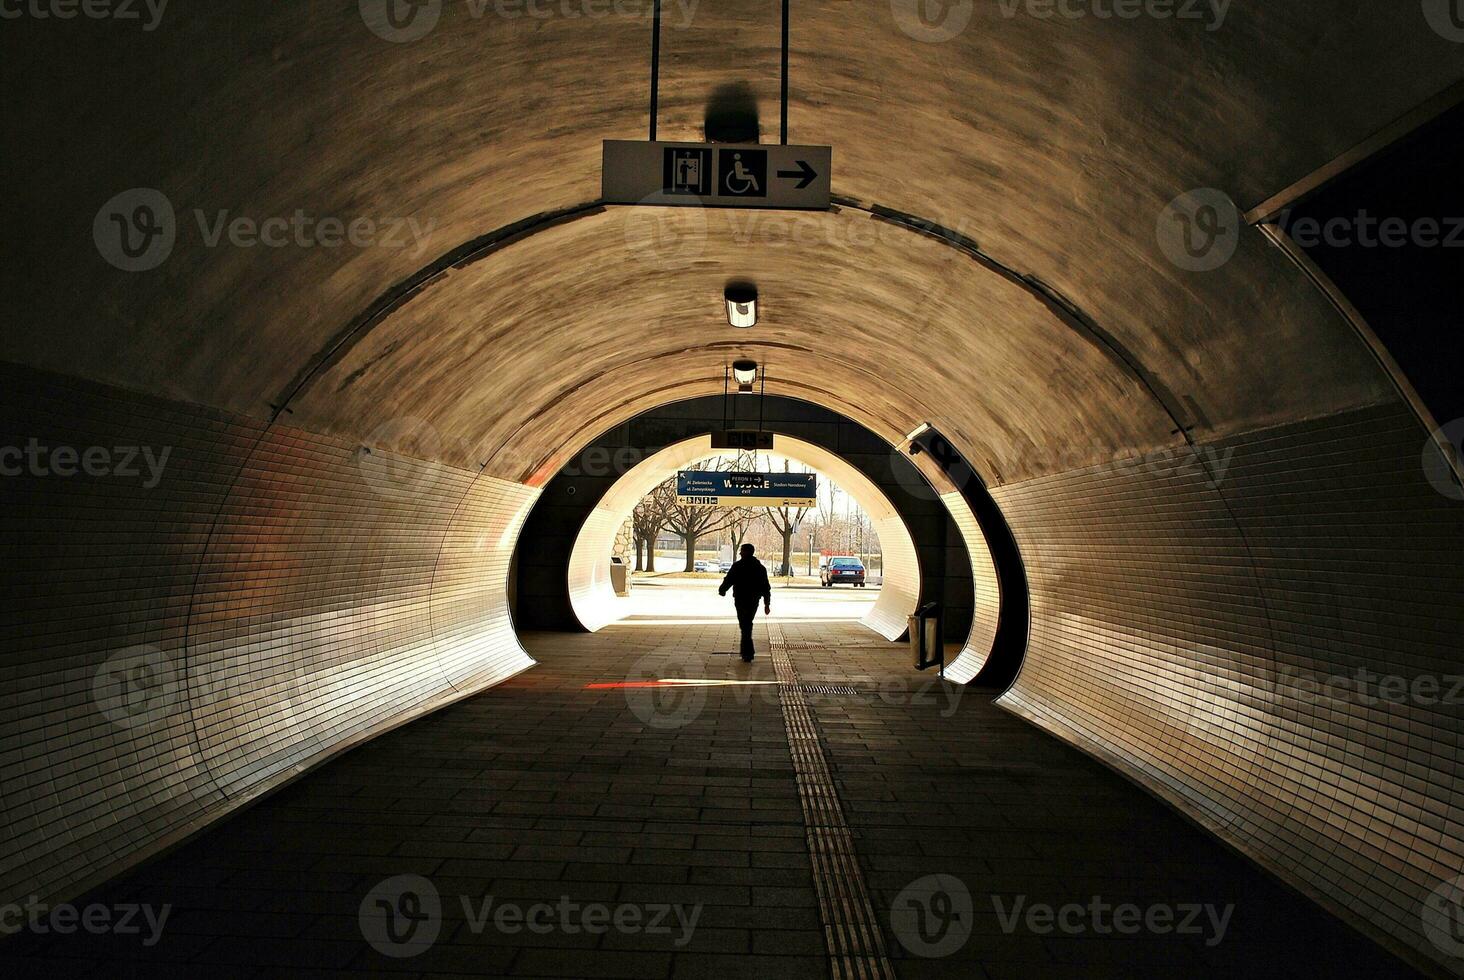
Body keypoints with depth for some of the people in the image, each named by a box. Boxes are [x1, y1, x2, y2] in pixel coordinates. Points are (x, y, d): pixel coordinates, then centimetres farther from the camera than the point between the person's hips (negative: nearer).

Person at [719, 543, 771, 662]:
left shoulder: (738, 566, -8)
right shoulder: (760, 567, 7)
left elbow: (728, 580, -8)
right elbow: (766, 587, 7)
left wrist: (722, 590, 13)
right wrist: (767, 603, 11)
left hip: (741, 600, -5)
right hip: (754, 601, 5)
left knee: (745, 626, -2)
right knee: (747, 624, 19)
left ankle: (748, 654, -8)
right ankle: (745, 652, 26)